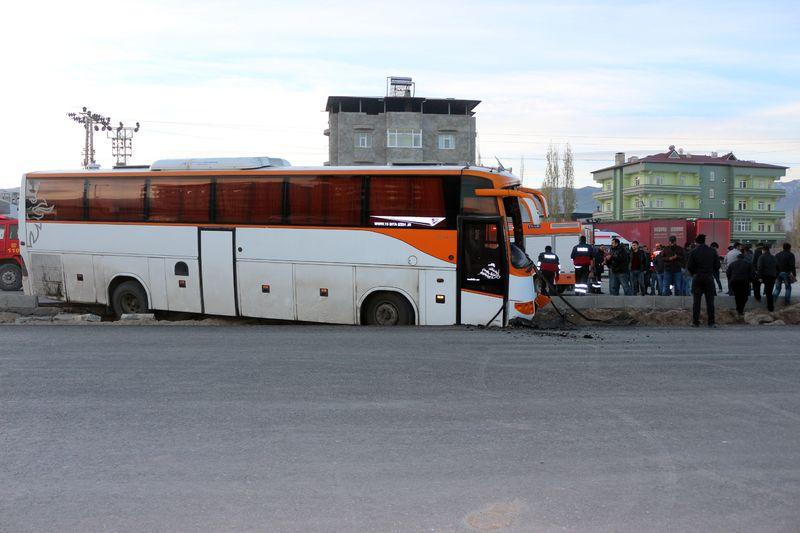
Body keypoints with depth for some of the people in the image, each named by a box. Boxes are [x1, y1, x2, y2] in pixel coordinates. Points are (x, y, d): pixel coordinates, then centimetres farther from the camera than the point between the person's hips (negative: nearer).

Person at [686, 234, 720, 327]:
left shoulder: (693, 252, -6)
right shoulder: (712, 251, 0)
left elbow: (689, 267, -7)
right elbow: (717, 265, 1)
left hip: (697, 278, -1)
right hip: (709, 278, 1)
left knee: (696, 301, 5)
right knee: (710, 301, 4)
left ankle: (695, 322, 5)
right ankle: (711, 322, 3)